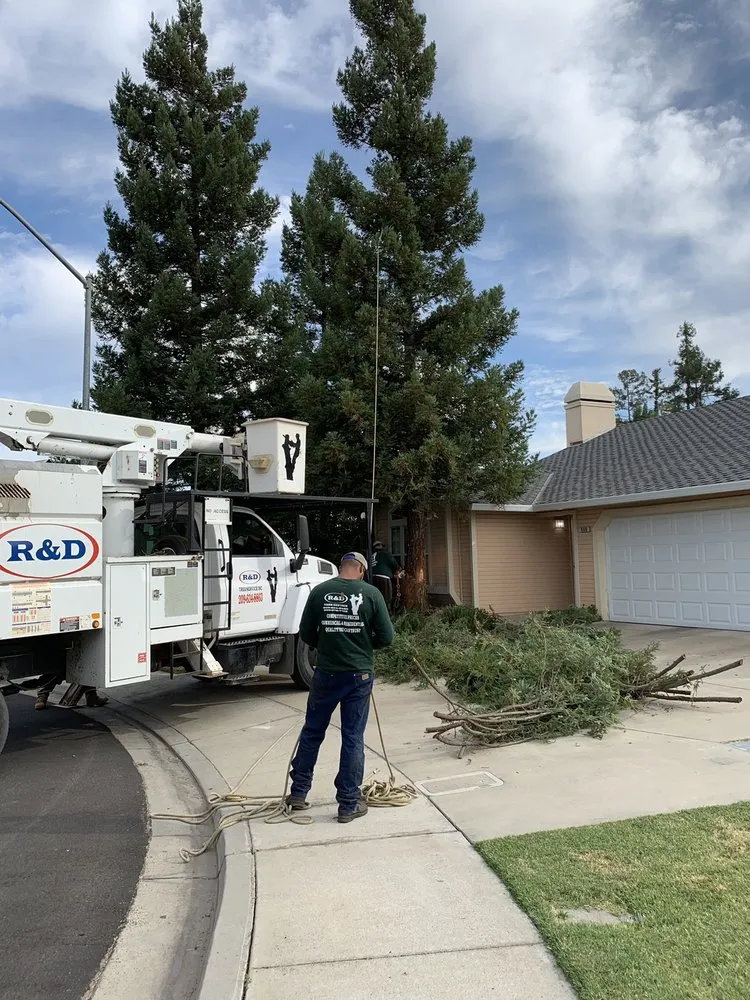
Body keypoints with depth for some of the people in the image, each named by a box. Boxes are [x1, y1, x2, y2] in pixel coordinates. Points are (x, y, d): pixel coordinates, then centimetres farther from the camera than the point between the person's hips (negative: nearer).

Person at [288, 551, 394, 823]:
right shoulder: (371, 594, -8)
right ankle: (349, 804, 16)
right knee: (353, 738, 8)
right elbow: (386, 637, -6)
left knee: (312, 732, 17)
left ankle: (298, 792, 28)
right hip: (360, 675, -1)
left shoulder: (319, 592, -5)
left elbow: (306, 634, 1)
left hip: (326, 673, 1)